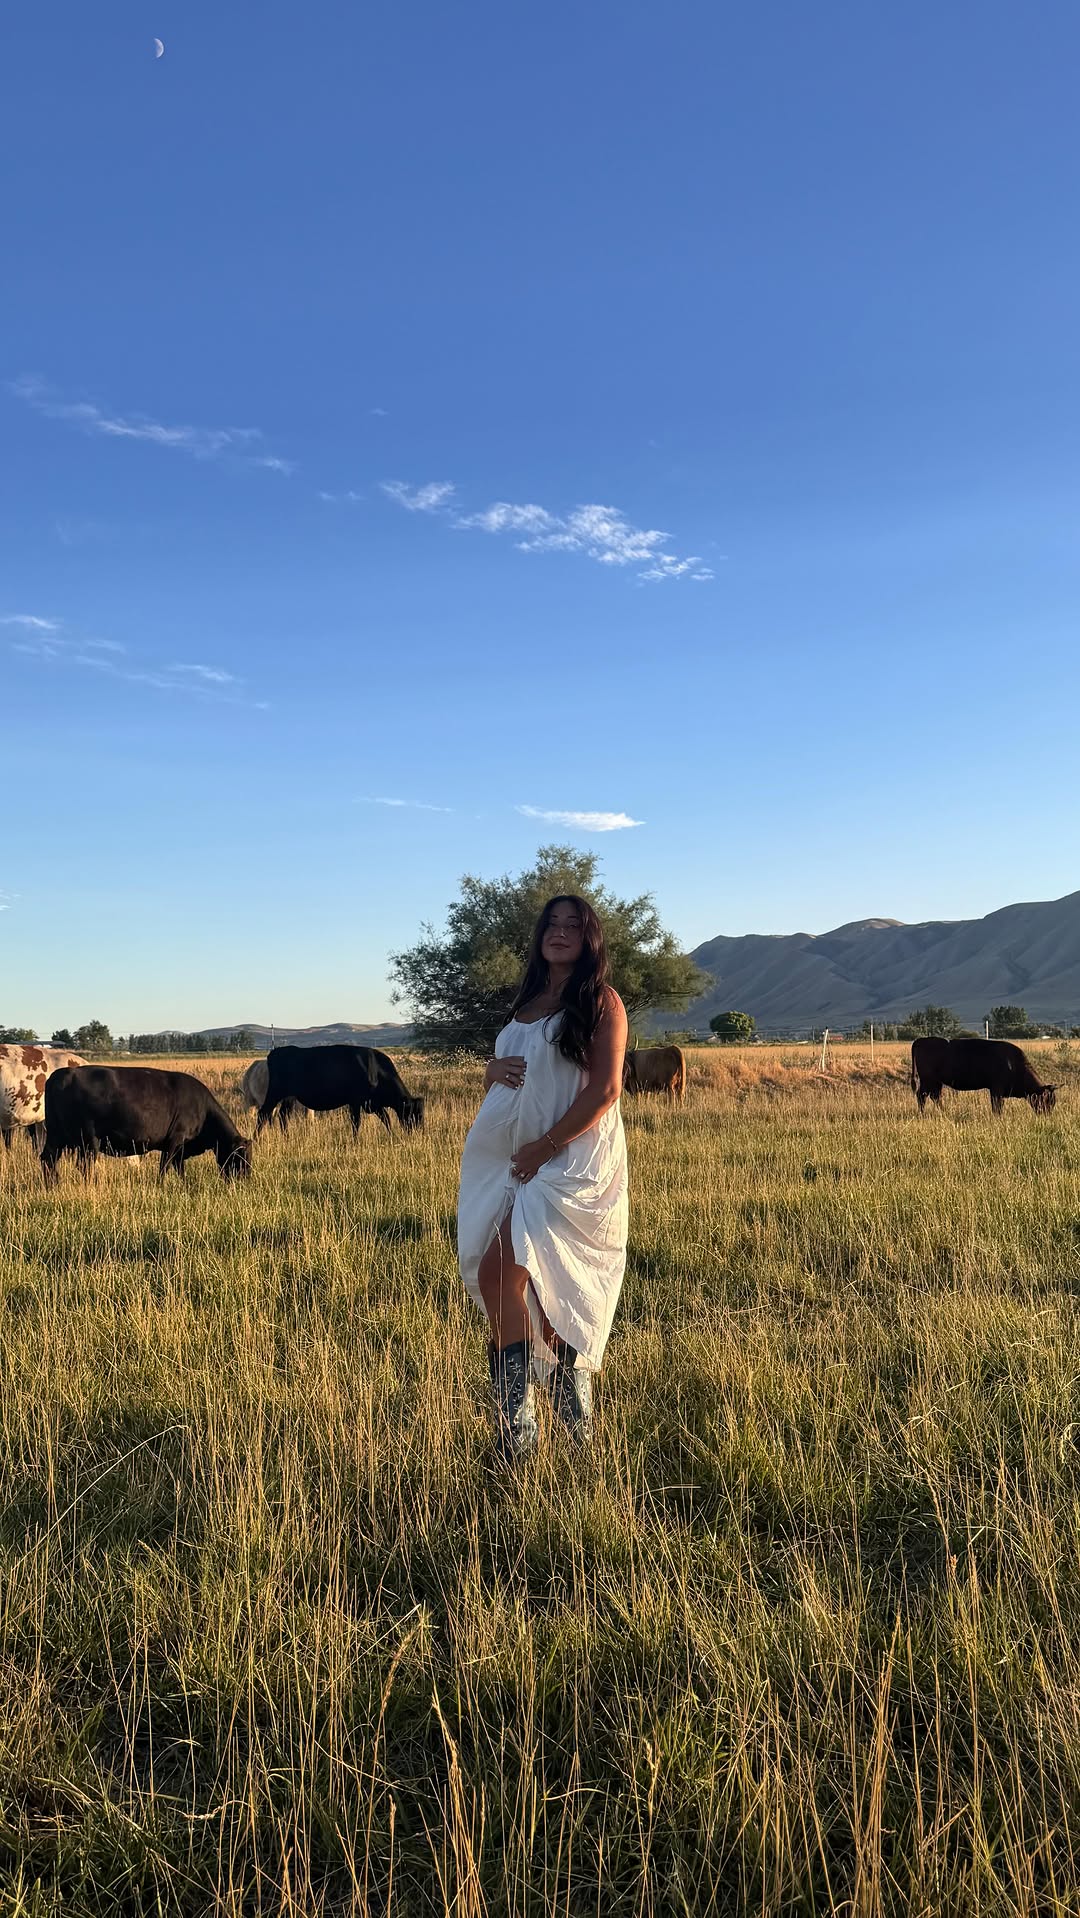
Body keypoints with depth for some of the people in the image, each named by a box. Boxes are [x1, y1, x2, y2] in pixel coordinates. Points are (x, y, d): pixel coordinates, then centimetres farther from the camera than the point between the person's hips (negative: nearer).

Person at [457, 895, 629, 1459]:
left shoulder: (602, 1003, -2)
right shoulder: (526, 1004, 19)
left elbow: (604, 1090, -11)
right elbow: (503, 1070, 29)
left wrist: (545, 1147, -16)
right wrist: (493, 1069, 3)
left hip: (572, 1160, -7)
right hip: (513, 1161, 7)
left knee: (498, 1268, -20)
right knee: (531, 1277, 2)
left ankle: (518, 1422, -10)